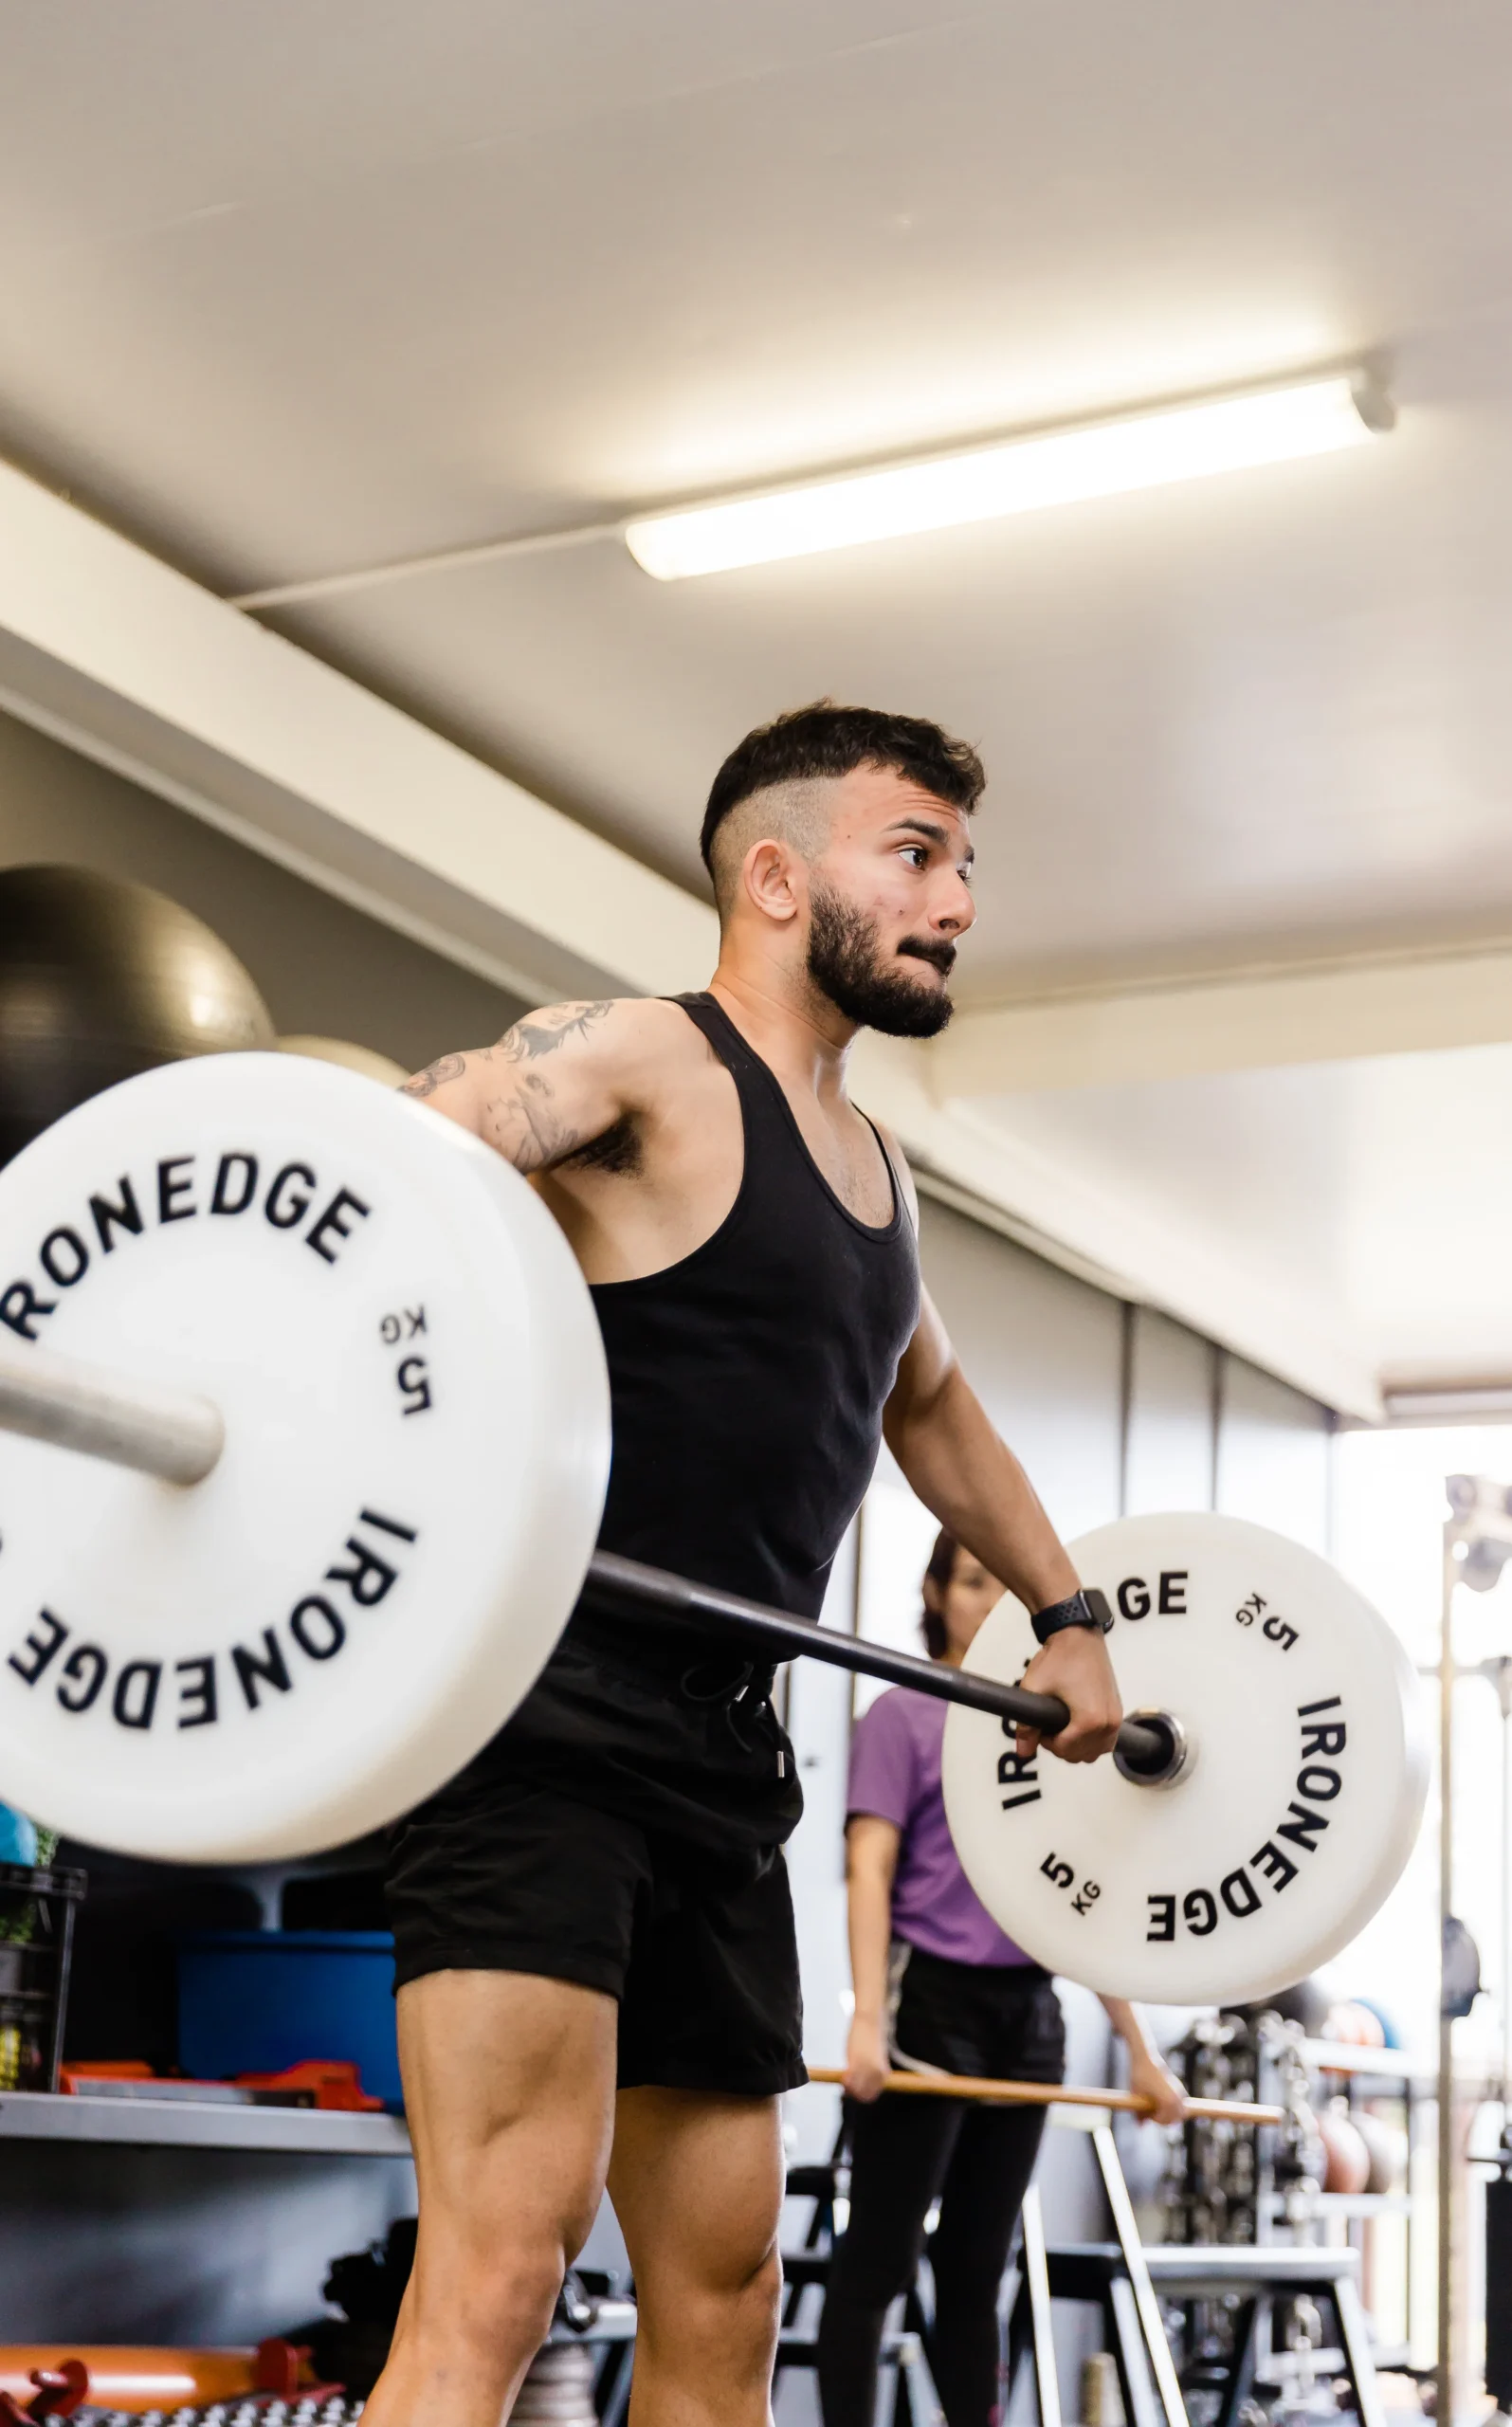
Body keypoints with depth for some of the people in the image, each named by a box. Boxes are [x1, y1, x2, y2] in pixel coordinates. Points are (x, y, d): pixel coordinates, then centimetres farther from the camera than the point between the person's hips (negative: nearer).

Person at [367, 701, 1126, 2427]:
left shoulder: (873, 1164, 20)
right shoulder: (639, 1064, -6)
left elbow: (926, 1399, 38)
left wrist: (1065, 1612, 36)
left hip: (720, 1750, 9)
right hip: (546, 1710, -9)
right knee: (509, 2247, -20)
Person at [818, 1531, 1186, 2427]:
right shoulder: (905, 1715, 0)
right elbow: (870, 1871, -9)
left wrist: (1141, 2048, 12)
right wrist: (868, 2018, -21)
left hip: (1029, 2017, 5)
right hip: (929, 2004, -5)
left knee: (980, 2269, 9)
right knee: (881, 2258, -3)